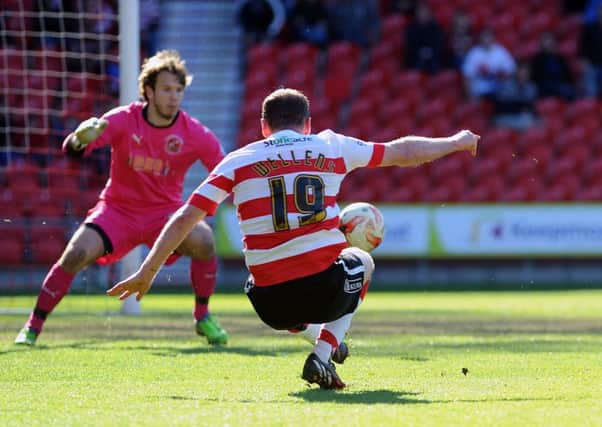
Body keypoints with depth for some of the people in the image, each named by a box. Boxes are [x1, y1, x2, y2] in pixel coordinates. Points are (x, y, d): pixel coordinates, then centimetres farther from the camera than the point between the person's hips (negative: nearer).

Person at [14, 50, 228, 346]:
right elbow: (71, 149, -18)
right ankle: (33, 327, -8)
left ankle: (203, 317, -7)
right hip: (117, 209, 0)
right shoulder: (123, 120, -12)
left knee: (203, 240, -29)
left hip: (165, 211, 0)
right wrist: (80, 139, -42)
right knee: (76, 253, -23)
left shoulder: (195, 134, -11)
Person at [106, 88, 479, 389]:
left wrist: (146, 274, 8)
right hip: (327, 288, -3)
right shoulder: (331, 147, 7)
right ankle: (323, 355, 14)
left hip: (273, 304, 3)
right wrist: (455, 142, 36)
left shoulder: (238, 160, 5)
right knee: (362, 261, 33)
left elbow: (185, 219, 1)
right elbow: (404, 152, 19)